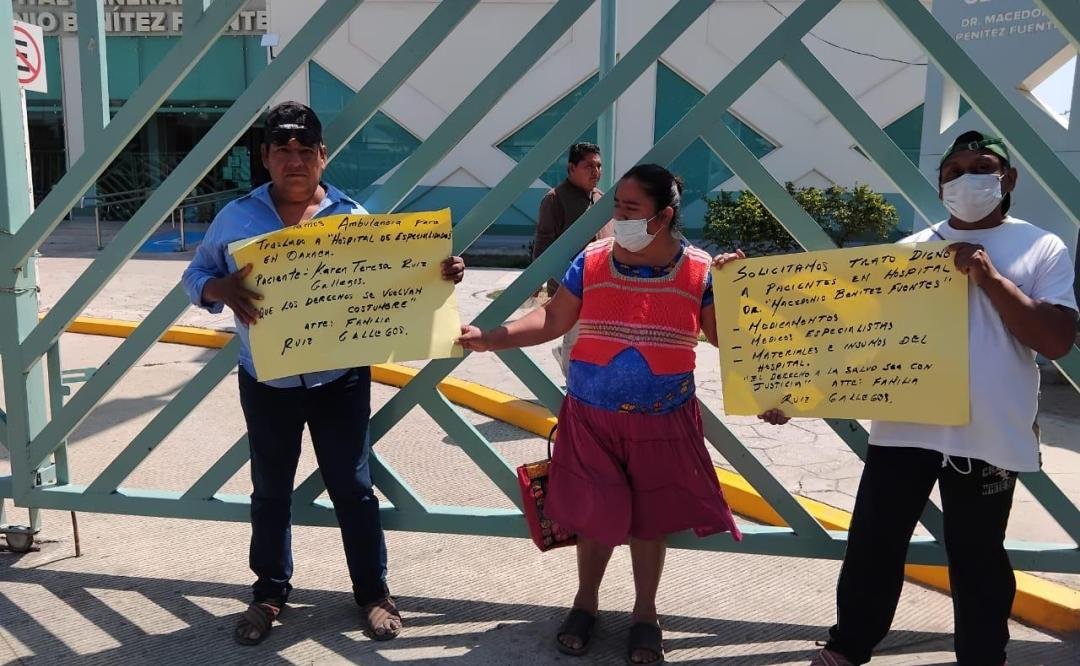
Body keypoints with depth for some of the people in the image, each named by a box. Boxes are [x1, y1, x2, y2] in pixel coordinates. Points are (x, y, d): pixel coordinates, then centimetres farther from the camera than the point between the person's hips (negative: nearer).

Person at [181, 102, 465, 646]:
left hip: (339, 382, -1)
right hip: (267, 385, 2)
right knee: (270, 491, 17)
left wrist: (440, 273, -22)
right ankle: (270, 591, 37)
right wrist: (221, 288, -19)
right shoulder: (236, 217, -2)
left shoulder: (352, 217, -4)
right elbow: (196, 274, 4)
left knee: (352, 488, 9)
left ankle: (373, 593, 27)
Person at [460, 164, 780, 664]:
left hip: (662, 421, 0)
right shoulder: (592, 261, -5)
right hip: (591, 416, 1)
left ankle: (645, 614, 35)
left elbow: (723, 336, 3)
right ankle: (585, 601, 38)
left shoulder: (698, 270, -7)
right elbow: (552, 319, -1)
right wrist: (490, 338, -9)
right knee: (595, 514, 11)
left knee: (650, 519, 13)